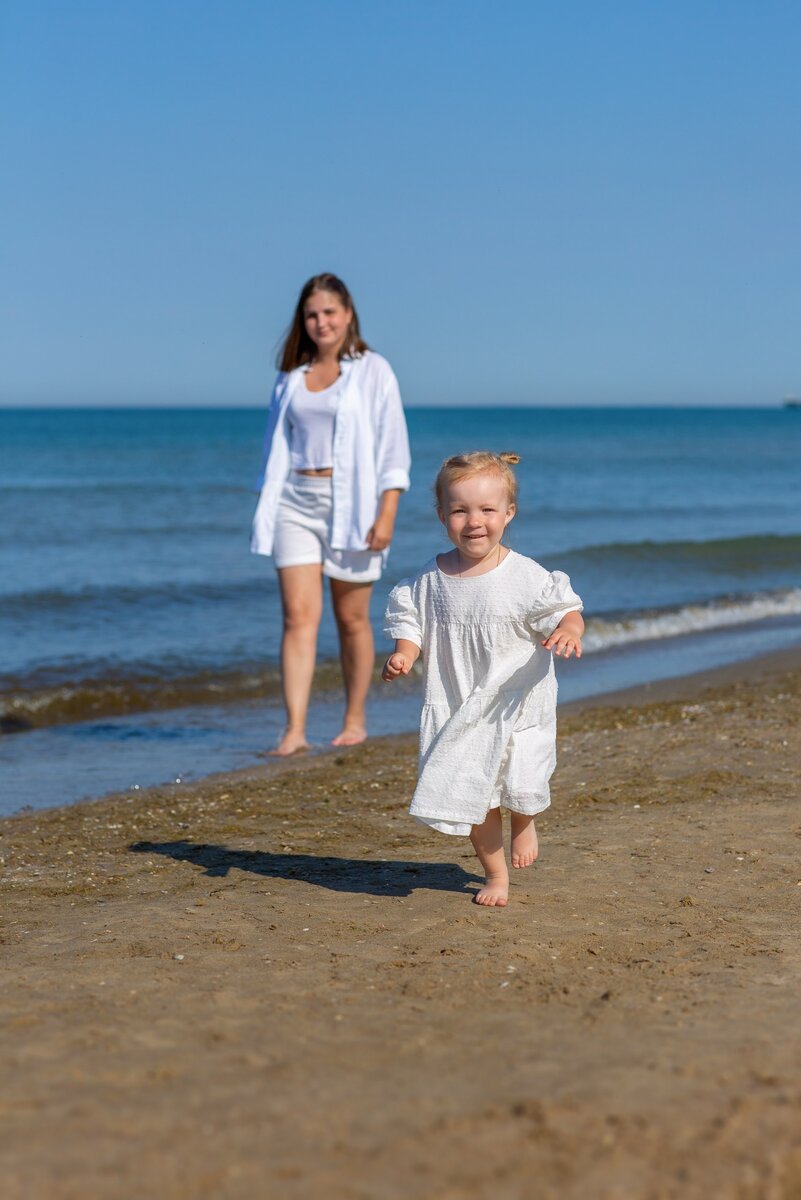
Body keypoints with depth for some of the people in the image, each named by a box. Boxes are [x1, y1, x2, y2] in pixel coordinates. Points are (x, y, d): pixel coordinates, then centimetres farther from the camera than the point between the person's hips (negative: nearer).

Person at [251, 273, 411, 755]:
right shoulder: (291, 376, 13)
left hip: (350, 502, -3)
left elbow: (393, 448, -2)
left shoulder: (373, 371, 1)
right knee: (299, 615, -8)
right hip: (296, 503, 3)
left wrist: (387, 513, -11)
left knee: (352, 619, 5)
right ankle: (295, 731, -13)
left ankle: (355, 721, 20)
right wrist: (267, 510, 13)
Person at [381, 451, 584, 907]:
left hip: (517, 704, -3)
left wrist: (569, 631, -33)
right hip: (456, 710, 3)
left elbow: (566, 609, -10)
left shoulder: (526, 577, -13)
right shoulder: (430, 580, -4)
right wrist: (403, 655, -16)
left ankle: (524, 824, 31)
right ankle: (495, 872, 30)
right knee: (472, 796, 6)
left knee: (520, 787, -8)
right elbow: (411, 623, 4)